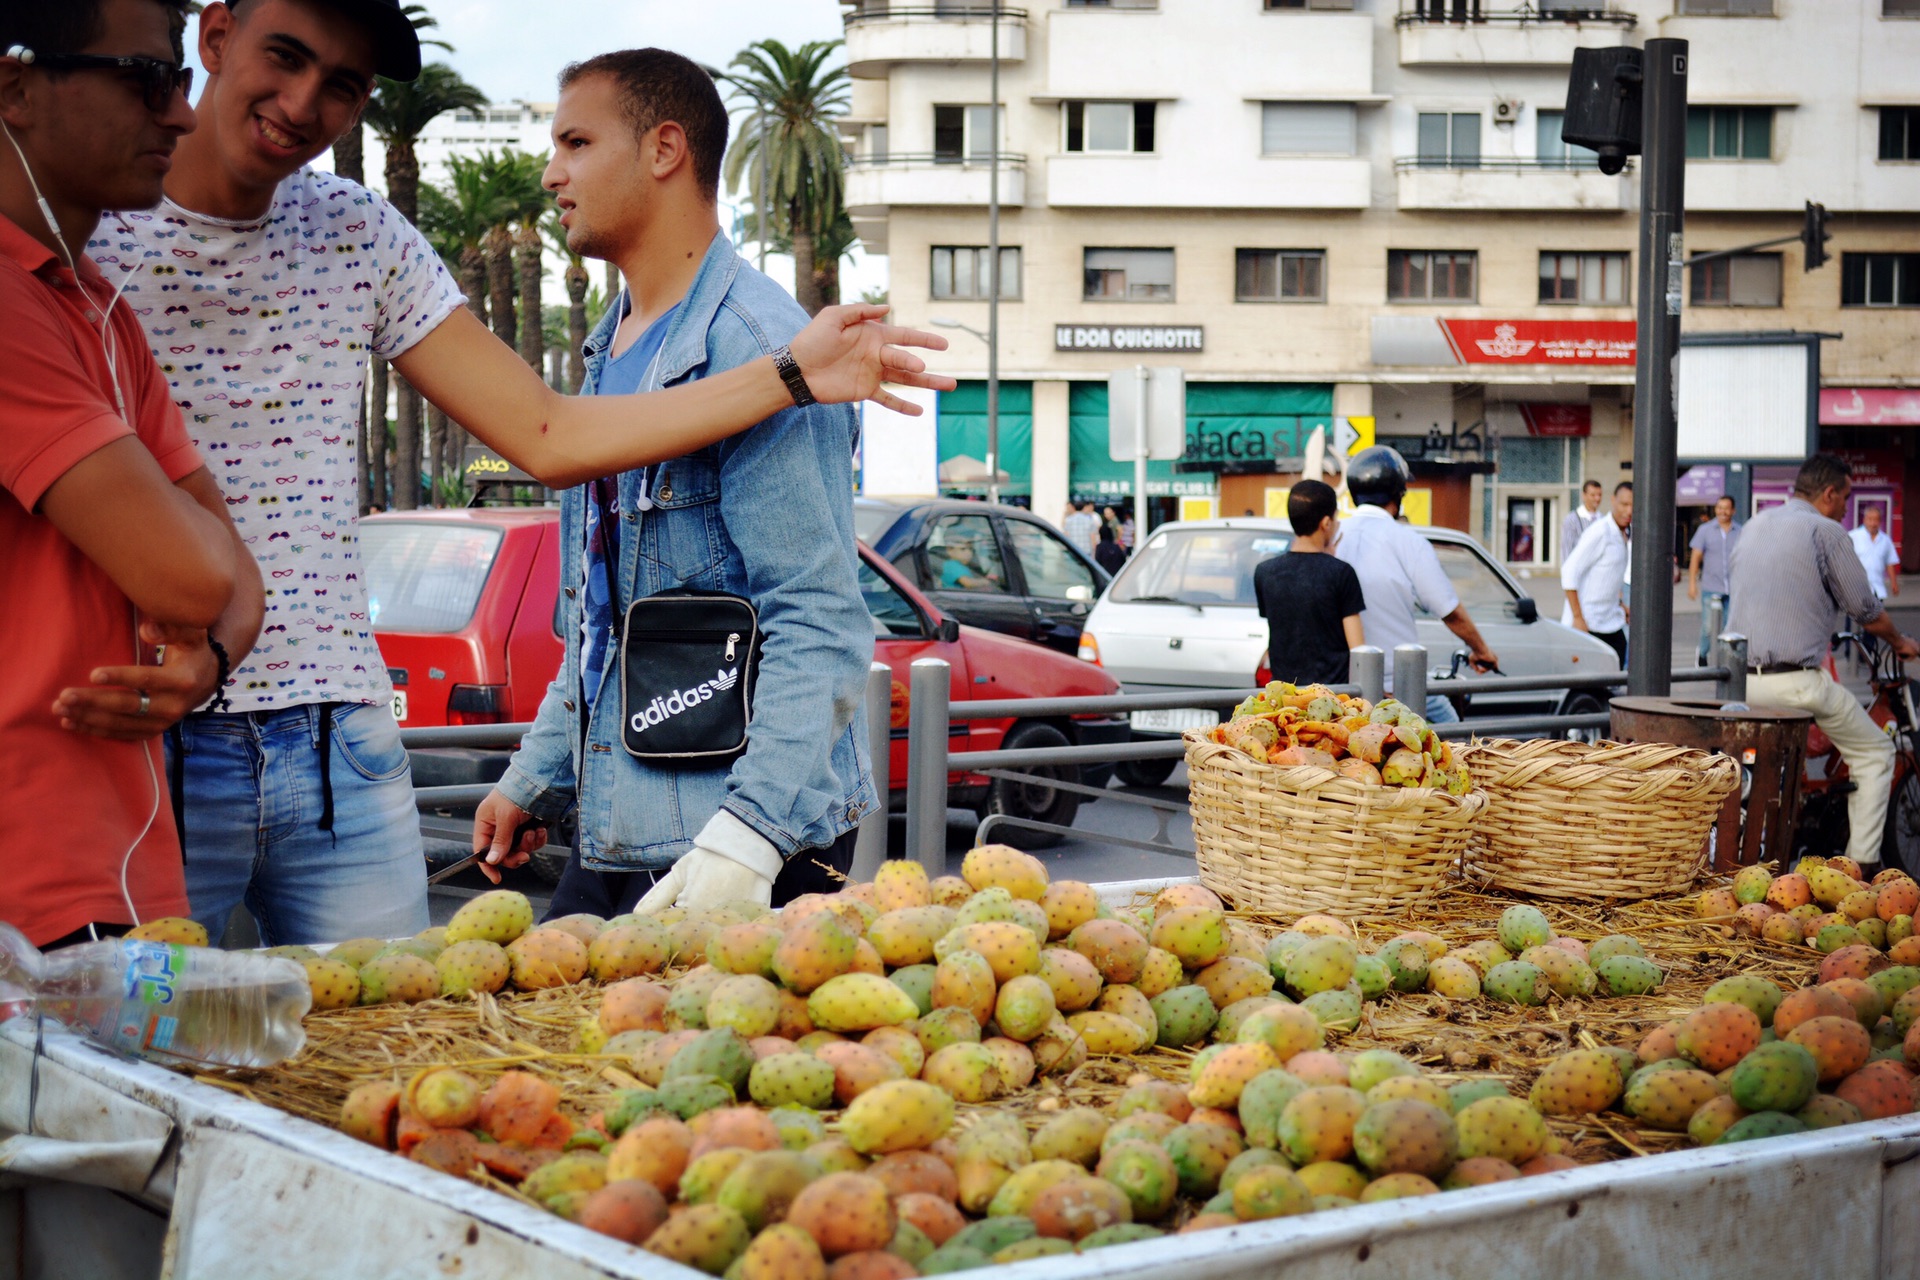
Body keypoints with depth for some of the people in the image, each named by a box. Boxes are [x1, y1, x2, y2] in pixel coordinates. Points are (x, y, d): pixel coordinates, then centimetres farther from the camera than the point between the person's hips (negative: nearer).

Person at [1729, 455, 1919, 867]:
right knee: (1875, 754, 10)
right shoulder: (1825, 531, -5)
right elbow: (1867, 610, -1)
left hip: (1740, 680, 6)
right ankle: (1861, 864, 5)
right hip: (1797, 683, -6)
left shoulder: (1753, 526, 16)